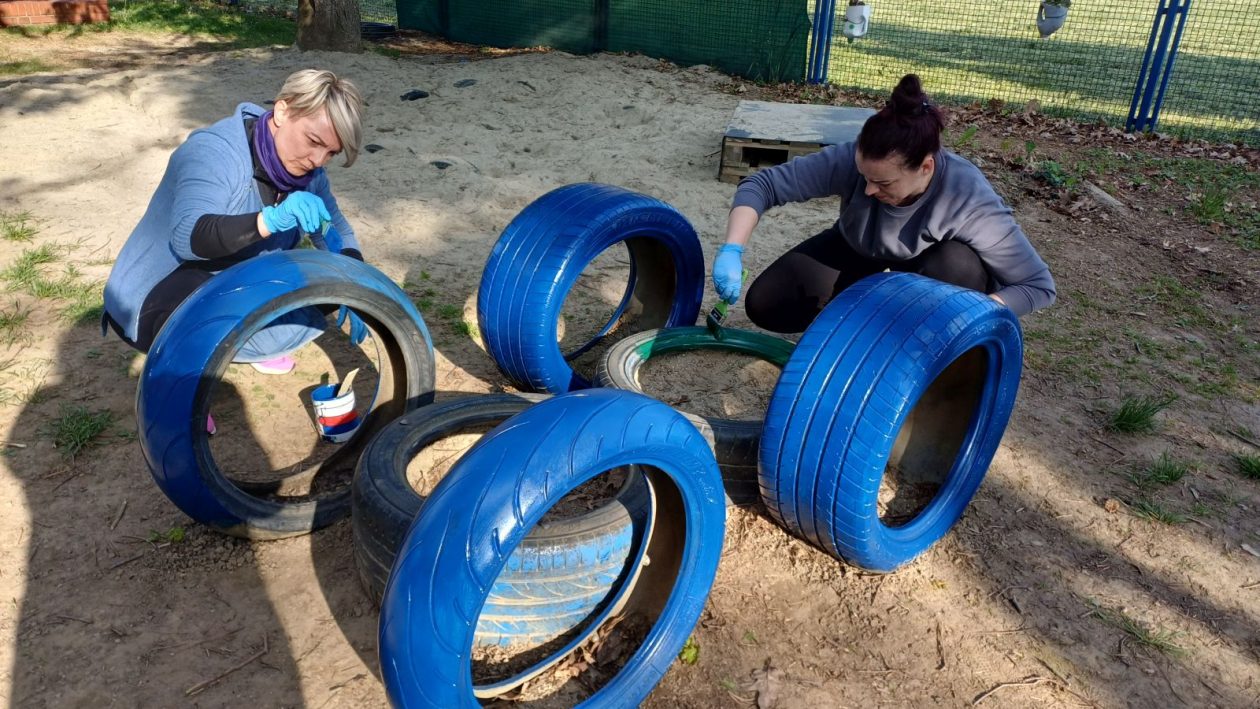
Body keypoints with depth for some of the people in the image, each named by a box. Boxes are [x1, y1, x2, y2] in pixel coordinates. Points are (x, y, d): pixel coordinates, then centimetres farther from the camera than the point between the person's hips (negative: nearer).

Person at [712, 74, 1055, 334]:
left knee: (956, 265, -37)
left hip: (930, 267, -1)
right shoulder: (850, 160, -35)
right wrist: (731, 251, -44)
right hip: (859, 252, 2)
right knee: (764, 305, -14)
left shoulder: (970, 200, -37)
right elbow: (762, 184, -29)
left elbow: (1039, 285, -29)